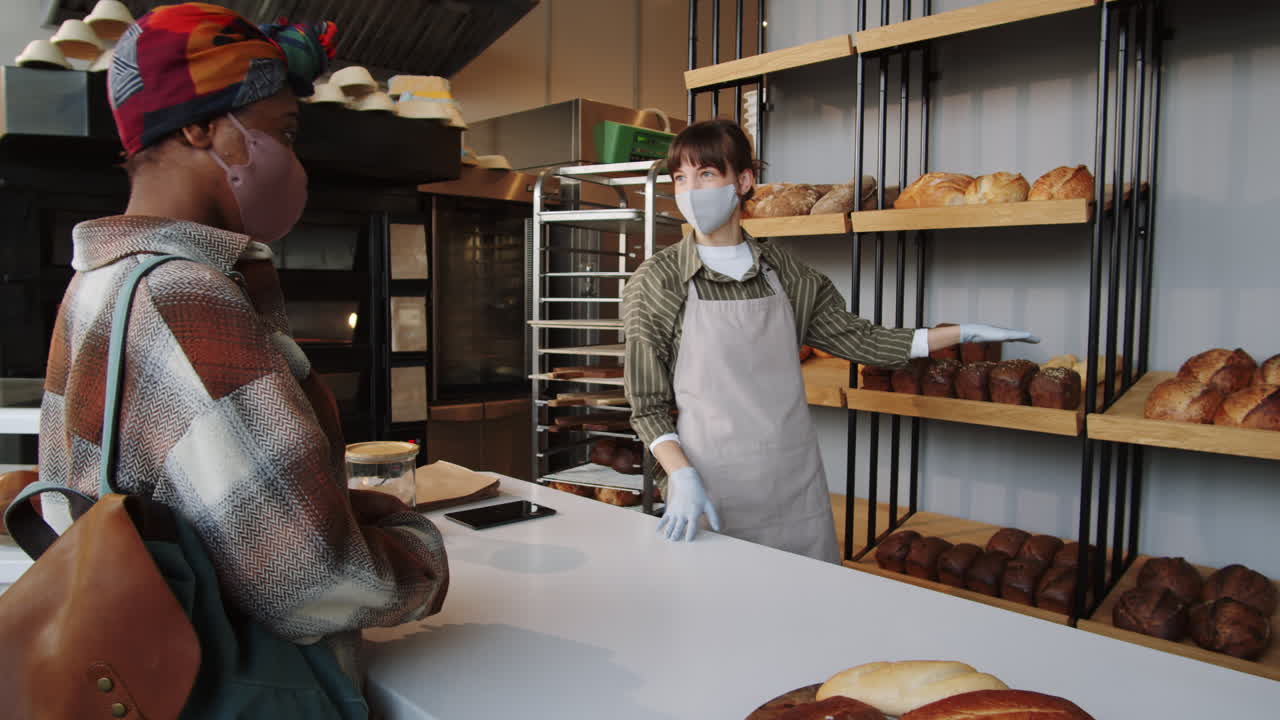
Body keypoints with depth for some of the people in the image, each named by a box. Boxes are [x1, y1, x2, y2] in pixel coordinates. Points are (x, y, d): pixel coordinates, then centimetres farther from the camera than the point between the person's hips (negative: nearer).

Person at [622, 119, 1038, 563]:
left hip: (795, 488, 3)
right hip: (711, 493, -3)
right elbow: (648, 405, -4)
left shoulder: (783, 271, 5)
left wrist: (965, 333, 11)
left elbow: (859, 339, 11)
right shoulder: (656, 282, -5)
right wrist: (683, 478, -17)